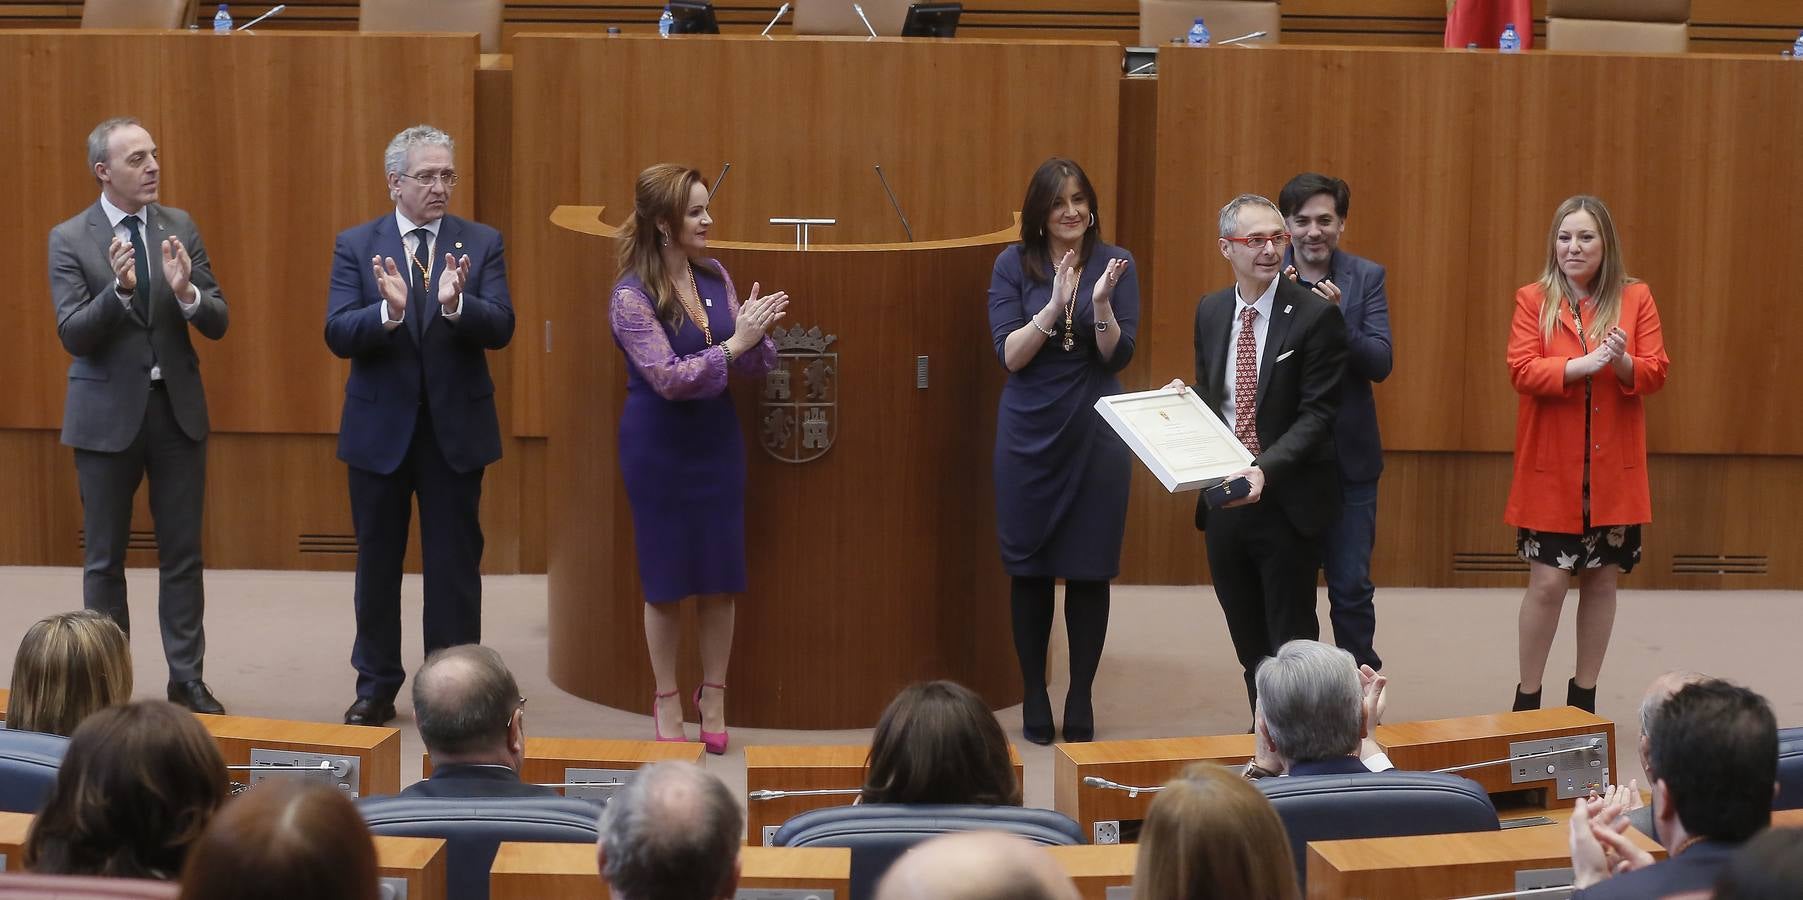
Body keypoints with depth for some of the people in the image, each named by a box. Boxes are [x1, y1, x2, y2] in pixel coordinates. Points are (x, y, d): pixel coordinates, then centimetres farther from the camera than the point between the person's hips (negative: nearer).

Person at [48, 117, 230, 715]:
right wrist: (119, 290, -28)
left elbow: (217, 323, 0)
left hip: (177, 408, 2)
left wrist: (185, 292, -21)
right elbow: (72, 334, -12)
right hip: (107, 413, -2)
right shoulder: (69, 239, -5)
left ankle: (187, 679, 13)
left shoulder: (180, 228, 3)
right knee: (105, 557, 7)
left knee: (183, 553, 6)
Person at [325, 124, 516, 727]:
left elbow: (501, 328, -11)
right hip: (379, 427, 0)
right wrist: (388, 311, -29)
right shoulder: (356, 246, -1)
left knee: (455, 562, 4)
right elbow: (338, 335, -10)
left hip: (456, 427, 0)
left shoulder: (481, 244, 0)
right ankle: (376, 685, 23)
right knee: (377, 560, 11)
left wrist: (457, 304, -31)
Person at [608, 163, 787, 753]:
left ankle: (713, 696, 21)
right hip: (659, 445, -4)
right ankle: (667, 699, 21)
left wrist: (756, 333, -18)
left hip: (717, 438, 4)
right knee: (666, 576, 6)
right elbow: (669, 377, -20)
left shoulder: (716, 278, 2)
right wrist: (734, 343, -24)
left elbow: (755, 366, 3)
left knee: (721, 576, 7)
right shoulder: (632, 295, -14)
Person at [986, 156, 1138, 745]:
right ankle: (1033, 697, 15)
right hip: (1029, 433, 0)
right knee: (1029, 570, 5)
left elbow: (1118, 357, -6)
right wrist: (1054, 305, -22)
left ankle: (1081, 698, 13)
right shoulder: (1014, 265, -1)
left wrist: (1100, 303, -23)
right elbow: (1010, 355, -9)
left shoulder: (1116, 264, 0)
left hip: (1096, 433, 0)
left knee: (1089, 572, 2)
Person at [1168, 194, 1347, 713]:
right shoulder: (1211, 312, 8)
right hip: (1224, 497, 5)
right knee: (1247, 639, 14)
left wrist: (1265, 470, -28)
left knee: (1291, 641, 3)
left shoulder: (1315, 316, -11)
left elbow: (1316, 415, -15)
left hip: (1286, 500, -5)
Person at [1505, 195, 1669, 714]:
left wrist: (1623, 363, -21)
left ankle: (1584, 695, 22)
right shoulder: (1533, 300, 0)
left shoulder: (1635, 299, 4)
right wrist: (1582, 365, -24)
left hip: (1614, 469, 2)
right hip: (1551, 468, -2)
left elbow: (1656, 373, 0)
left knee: (1601, 580, 8)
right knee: (1547, 582, -5)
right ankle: (1528, 699, 9)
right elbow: (1521, 371, -11)